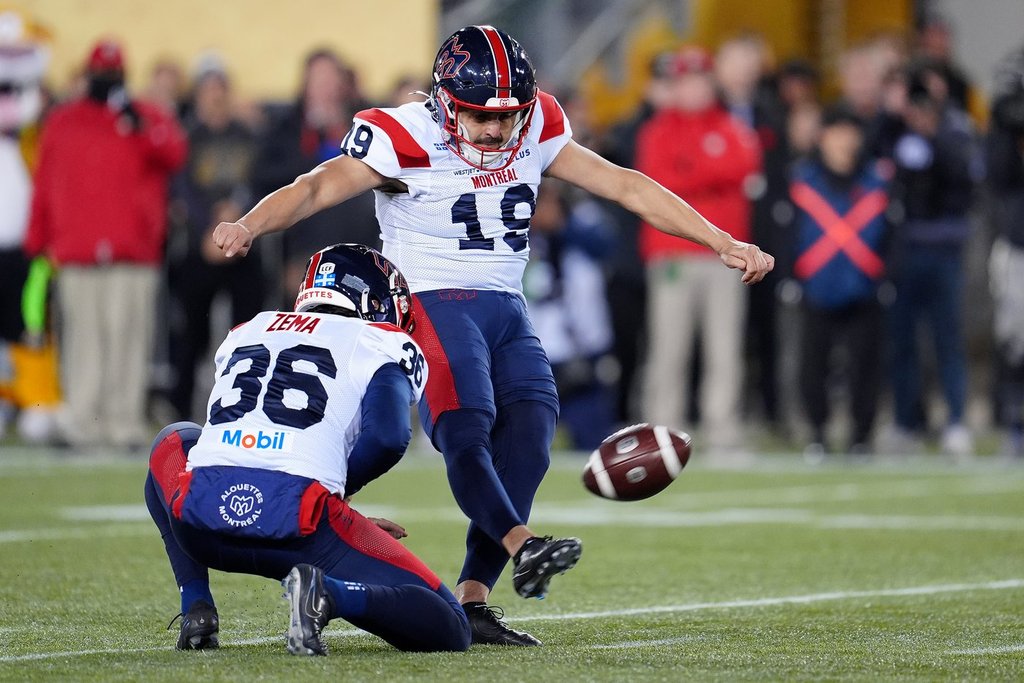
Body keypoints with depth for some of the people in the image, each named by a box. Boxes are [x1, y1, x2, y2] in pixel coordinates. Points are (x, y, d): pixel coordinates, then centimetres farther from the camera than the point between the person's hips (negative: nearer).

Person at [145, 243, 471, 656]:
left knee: (175, 442, 41)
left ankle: (196, 608, 21)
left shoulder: (245, 333, 29)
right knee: (449, 632, 6)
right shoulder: (383, 345, 14)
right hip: (296, 522, -4)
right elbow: (388, 438, -6)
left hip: (202, 519, 4)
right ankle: (330, 594, -21)